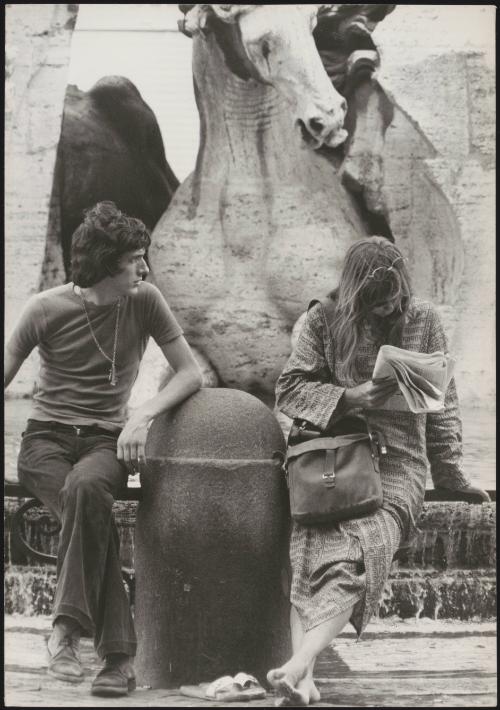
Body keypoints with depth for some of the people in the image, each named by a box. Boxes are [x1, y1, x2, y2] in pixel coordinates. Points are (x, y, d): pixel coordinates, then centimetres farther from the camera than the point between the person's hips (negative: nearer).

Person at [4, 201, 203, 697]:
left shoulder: (144, 301, -1)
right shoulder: (46, 309, -5)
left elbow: (189, 373, 2)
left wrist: (142, 415, -14)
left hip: (105, 440, 1)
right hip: (45, 438, -1)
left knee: (86, 486, -37)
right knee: (90, 512, -32)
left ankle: (66, 629, -31)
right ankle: (119, 655, -31)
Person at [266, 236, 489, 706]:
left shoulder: (423, 320, 9)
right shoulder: (324, 320, 6)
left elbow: (442, 404, 13)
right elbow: (288, 388, 3)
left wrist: (451, 478, 11)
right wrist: (349, 398, -12)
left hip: (397, 464, 0)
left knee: (357, 558, -28)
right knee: (310, 549, -28)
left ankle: (296, 667, -40)